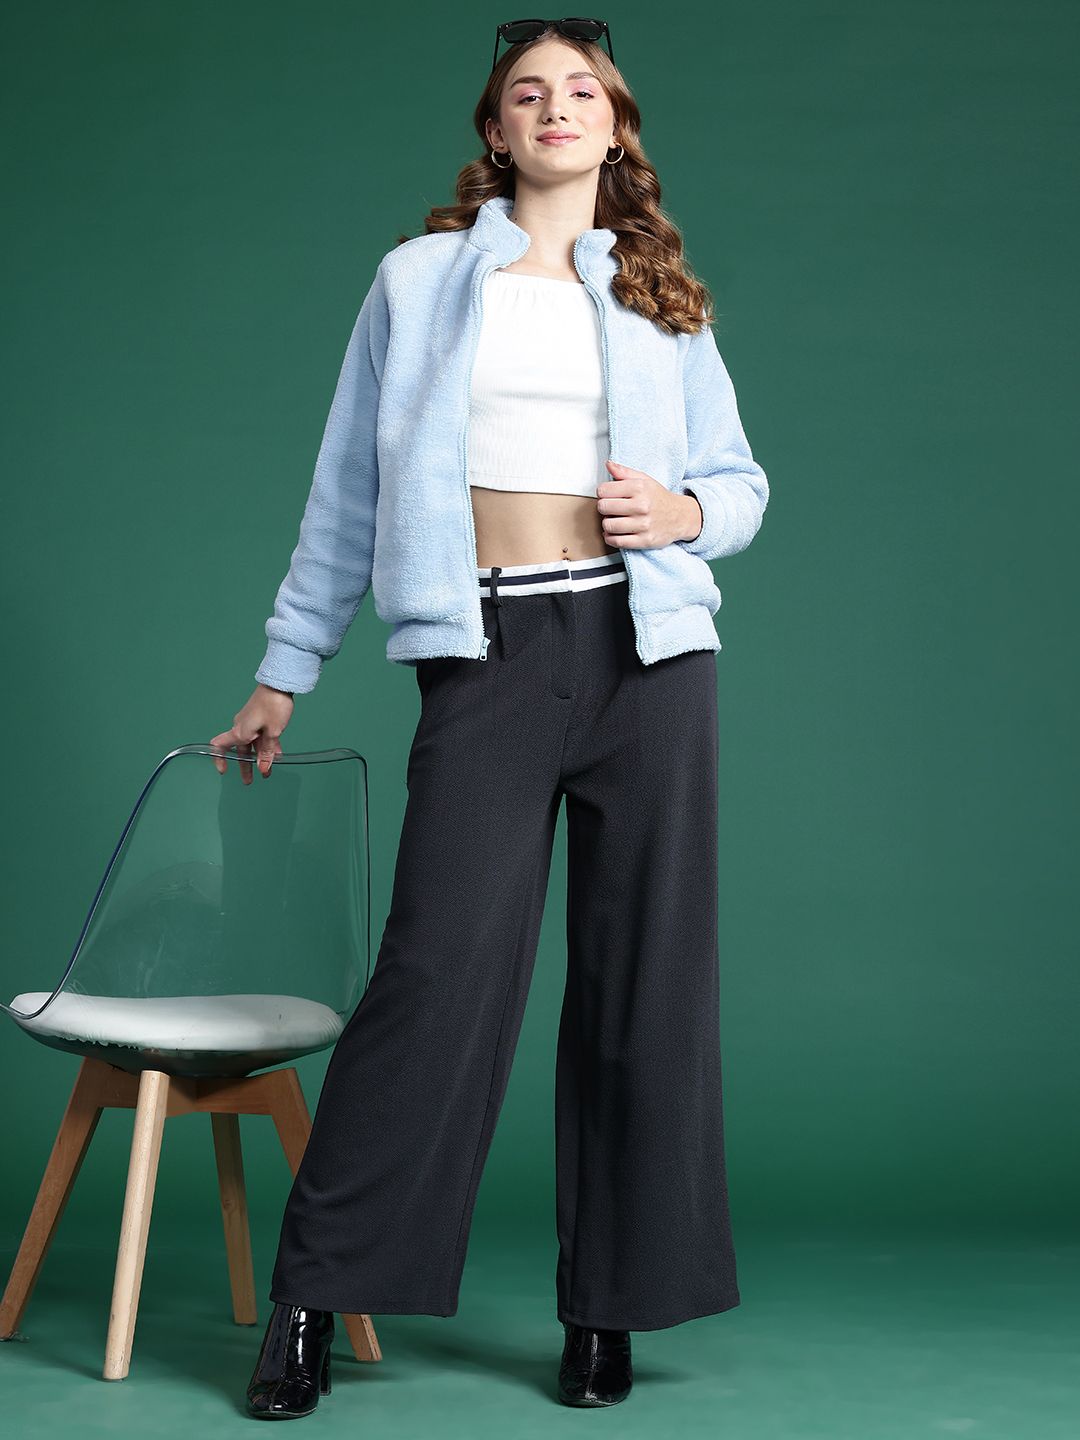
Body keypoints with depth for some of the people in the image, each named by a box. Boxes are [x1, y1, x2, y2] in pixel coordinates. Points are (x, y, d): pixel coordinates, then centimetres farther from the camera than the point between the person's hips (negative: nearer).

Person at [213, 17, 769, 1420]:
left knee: (644, 974, 1)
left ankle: (607, 1311, 12)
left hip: (646, 643, 2)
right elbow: (348, 492, 13)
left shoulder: (664, 298, 15)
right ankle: (314, 1294, 1)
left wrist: (684, 511, -5)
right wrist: (283, 671, 13)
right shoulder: (420, 281, 12)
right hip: (487, 649, -2)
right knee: (444, 962, -11)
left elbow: (743, 483, 19)